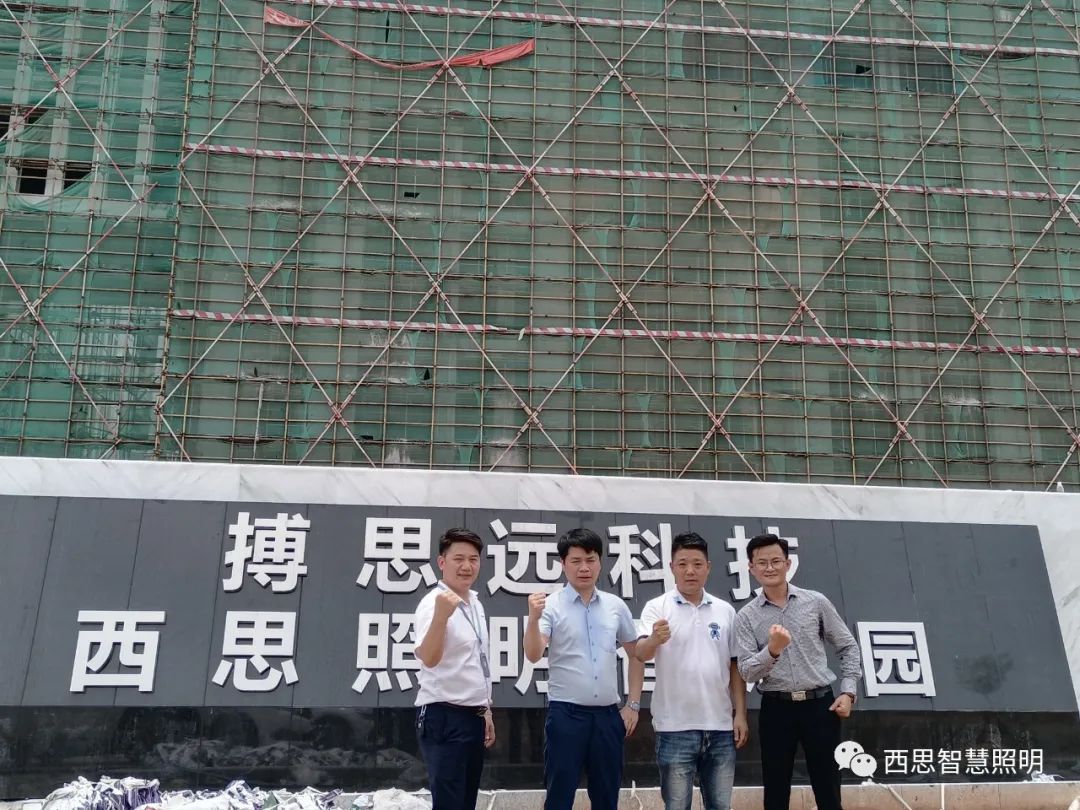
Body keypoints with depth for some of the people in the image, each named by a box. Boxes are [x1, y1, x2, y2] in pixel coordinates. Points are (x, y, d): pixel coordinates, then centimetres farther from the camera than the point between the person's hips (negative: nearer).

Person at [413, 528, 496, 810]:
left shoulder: (475, 604, 12)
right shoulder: (434, 603, -16)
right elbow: (429, 659, -33)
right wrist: (441, 616, -48)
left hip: (472, 716, 9)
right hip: (444, 717, -9)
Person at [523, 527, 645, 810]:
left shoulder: (616, 606, 6)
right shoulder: (551, 605, -6)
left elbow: (636, 655, 15)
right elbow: (533, 655, -19)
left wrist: (633, 704, 10)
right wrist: (534, 619, -36)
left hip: (607, 714, 4)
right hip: (566, 713, -4)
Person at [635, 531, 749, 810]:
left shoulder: (725, 611, 8)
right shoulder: (657, 607, -5)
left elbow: (735, 666, 11)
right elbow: (641, 654, -20)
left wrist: (740, 714, 5)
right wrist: (654, 640, -42)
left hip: (720, 726, 4)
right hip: (676, 728, -4)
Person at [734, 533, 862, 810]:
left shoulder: (816, 602, 2)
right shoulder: (746, 617, -1)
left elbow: (848, 646, 9)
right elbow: (747, 672, -8)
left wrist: (848, 691, -2)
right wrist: (772, 650, -26)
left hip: (820, 704, 0)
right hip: (776, 709, 0)